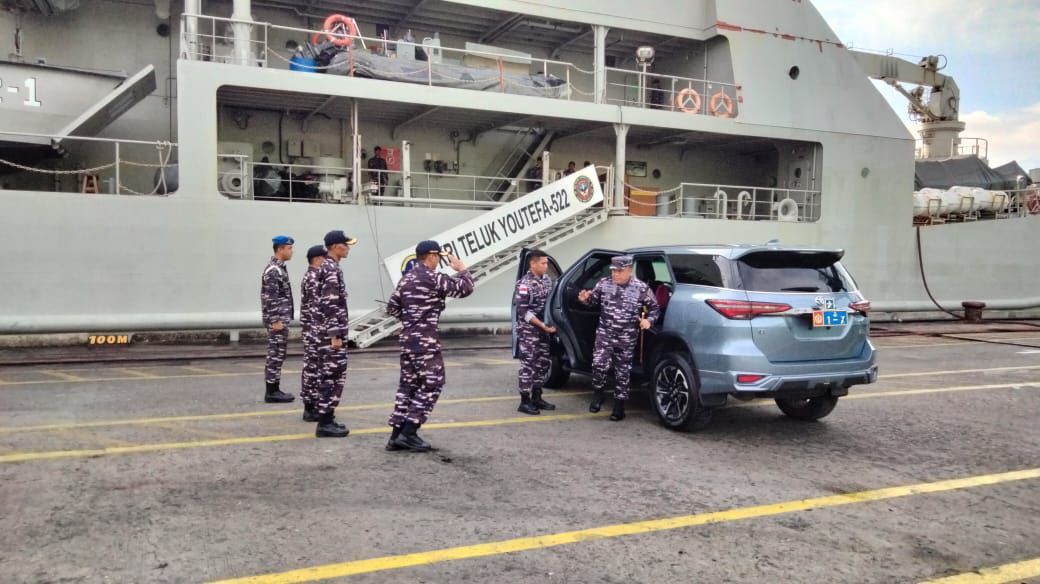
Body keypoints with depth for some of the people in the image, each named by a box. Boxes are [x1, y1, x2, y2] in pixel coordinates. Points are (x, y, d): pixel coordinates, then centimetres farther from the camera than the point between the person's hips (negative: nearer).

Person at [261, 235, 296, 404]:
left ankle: (274, 390, 17)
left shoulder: (278, 268, 15)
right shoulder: (273, 270, -16)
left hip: (281, 319, 10)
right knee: (275, 355, -5)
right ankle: (272, 392, 0)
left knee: (276, 355, 12)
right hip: (277, 320, -10)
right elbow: (270, 299, -21)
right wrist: (276, 320, -22)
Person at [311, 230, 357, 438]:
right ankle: (325, 423, -2)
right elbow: (330, 306, -21)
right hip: (330, 332, -10)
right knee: (333, 375, -6)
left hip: (327, 331, 10)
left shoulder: (327, 267, 15)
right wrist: (336, 335, -22)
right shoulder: (332, 270, -16)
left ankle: (326, 417, 20)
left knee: (328, 374, 14)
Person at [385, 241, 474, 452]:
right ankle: (408, 433, -6)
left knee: (408, 384, 12)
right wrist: (462, 269, 8)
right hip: (425, 340, -9)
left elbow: (392, 308, 14)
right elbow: (465, 288, -9)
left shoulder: (406, 279, 14)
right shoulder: (434, 278, -12)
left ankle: (397, 435, 11)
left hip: (407, 339, 9)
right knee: (431, 384, -2)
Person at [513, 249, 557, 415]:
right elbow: (523, 311, -18)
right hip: (528, 330, -8)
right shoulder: (525, 284, -16)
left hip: (543, 330, 8)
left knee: (543, 363, 12)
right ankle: (525, 402, 3)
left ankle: (536, 398, 23)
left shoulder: (546, 279, 7)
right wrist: (542, 325, -21)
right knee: (528, 365, -4)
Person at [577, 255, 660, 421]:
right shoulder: (604, 283, 0)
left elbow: (655, 308, 6)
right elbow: (594, 300, 13)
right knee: (599, 364, -15)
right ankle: (598, 395, 12)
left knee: (622, 373, 6)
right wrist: (586, 299, -9)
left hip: (627, 339, -1)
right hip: (605, 334, 1)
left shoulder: (641, 288, -5)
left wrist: (649, 320, -12)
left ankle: (619, 407, 19)